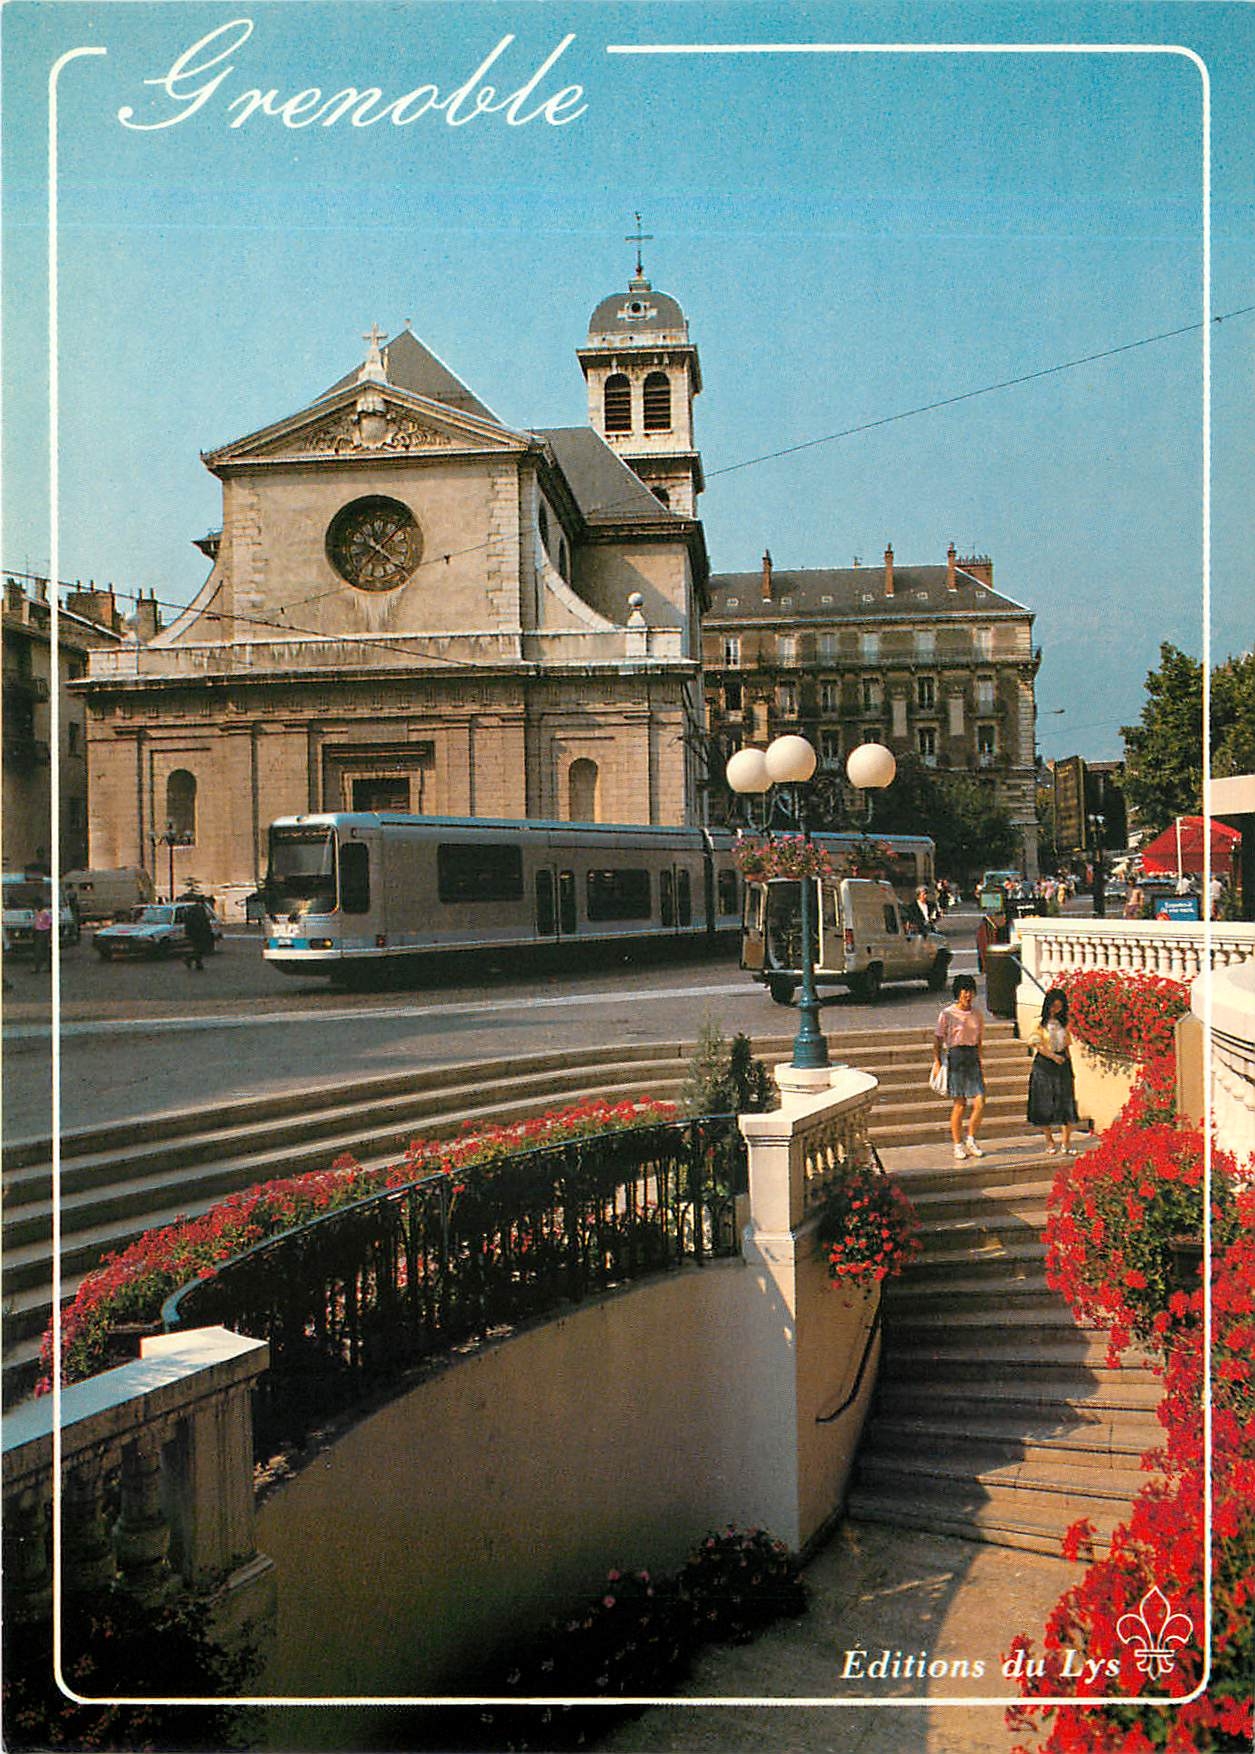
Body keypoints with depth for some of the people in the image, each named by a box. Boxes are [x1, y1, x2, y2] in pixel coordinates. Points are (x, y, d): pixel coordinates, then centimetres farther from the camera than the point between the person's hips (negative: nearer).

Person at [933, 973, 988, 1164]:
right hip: (955, 1057, -4)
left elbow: (979, 1040, 17)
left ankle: (971, 1141, 16)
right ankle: (958, 1145, 11)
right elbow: (938, 1039, -3)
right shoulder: (948, 1014, -5)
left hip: (972, 1057, 4)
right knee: (959, 1105, -1)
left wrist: (979, 1062, 18)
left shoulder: (977, 1012, 9)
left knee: (980, 1103, -4)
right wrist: (937, 1061, -11)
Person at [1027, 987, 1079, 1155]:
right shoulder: (1040, 1023, -1)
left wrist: (1071, 1072, 9)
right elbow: (1035, 1043, -8)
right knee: (1045, 1104, 0)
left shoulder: (1063, 1024, 11)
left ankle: (1067, 1141, 2)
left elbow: (1067, 1047, 13)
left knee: (1066, 1102, -4)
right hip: (1044, 1066, -3)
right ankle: (1050, 1140, 14)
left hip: (1062, 1066, 3)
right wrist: (1052, 1056, -16)